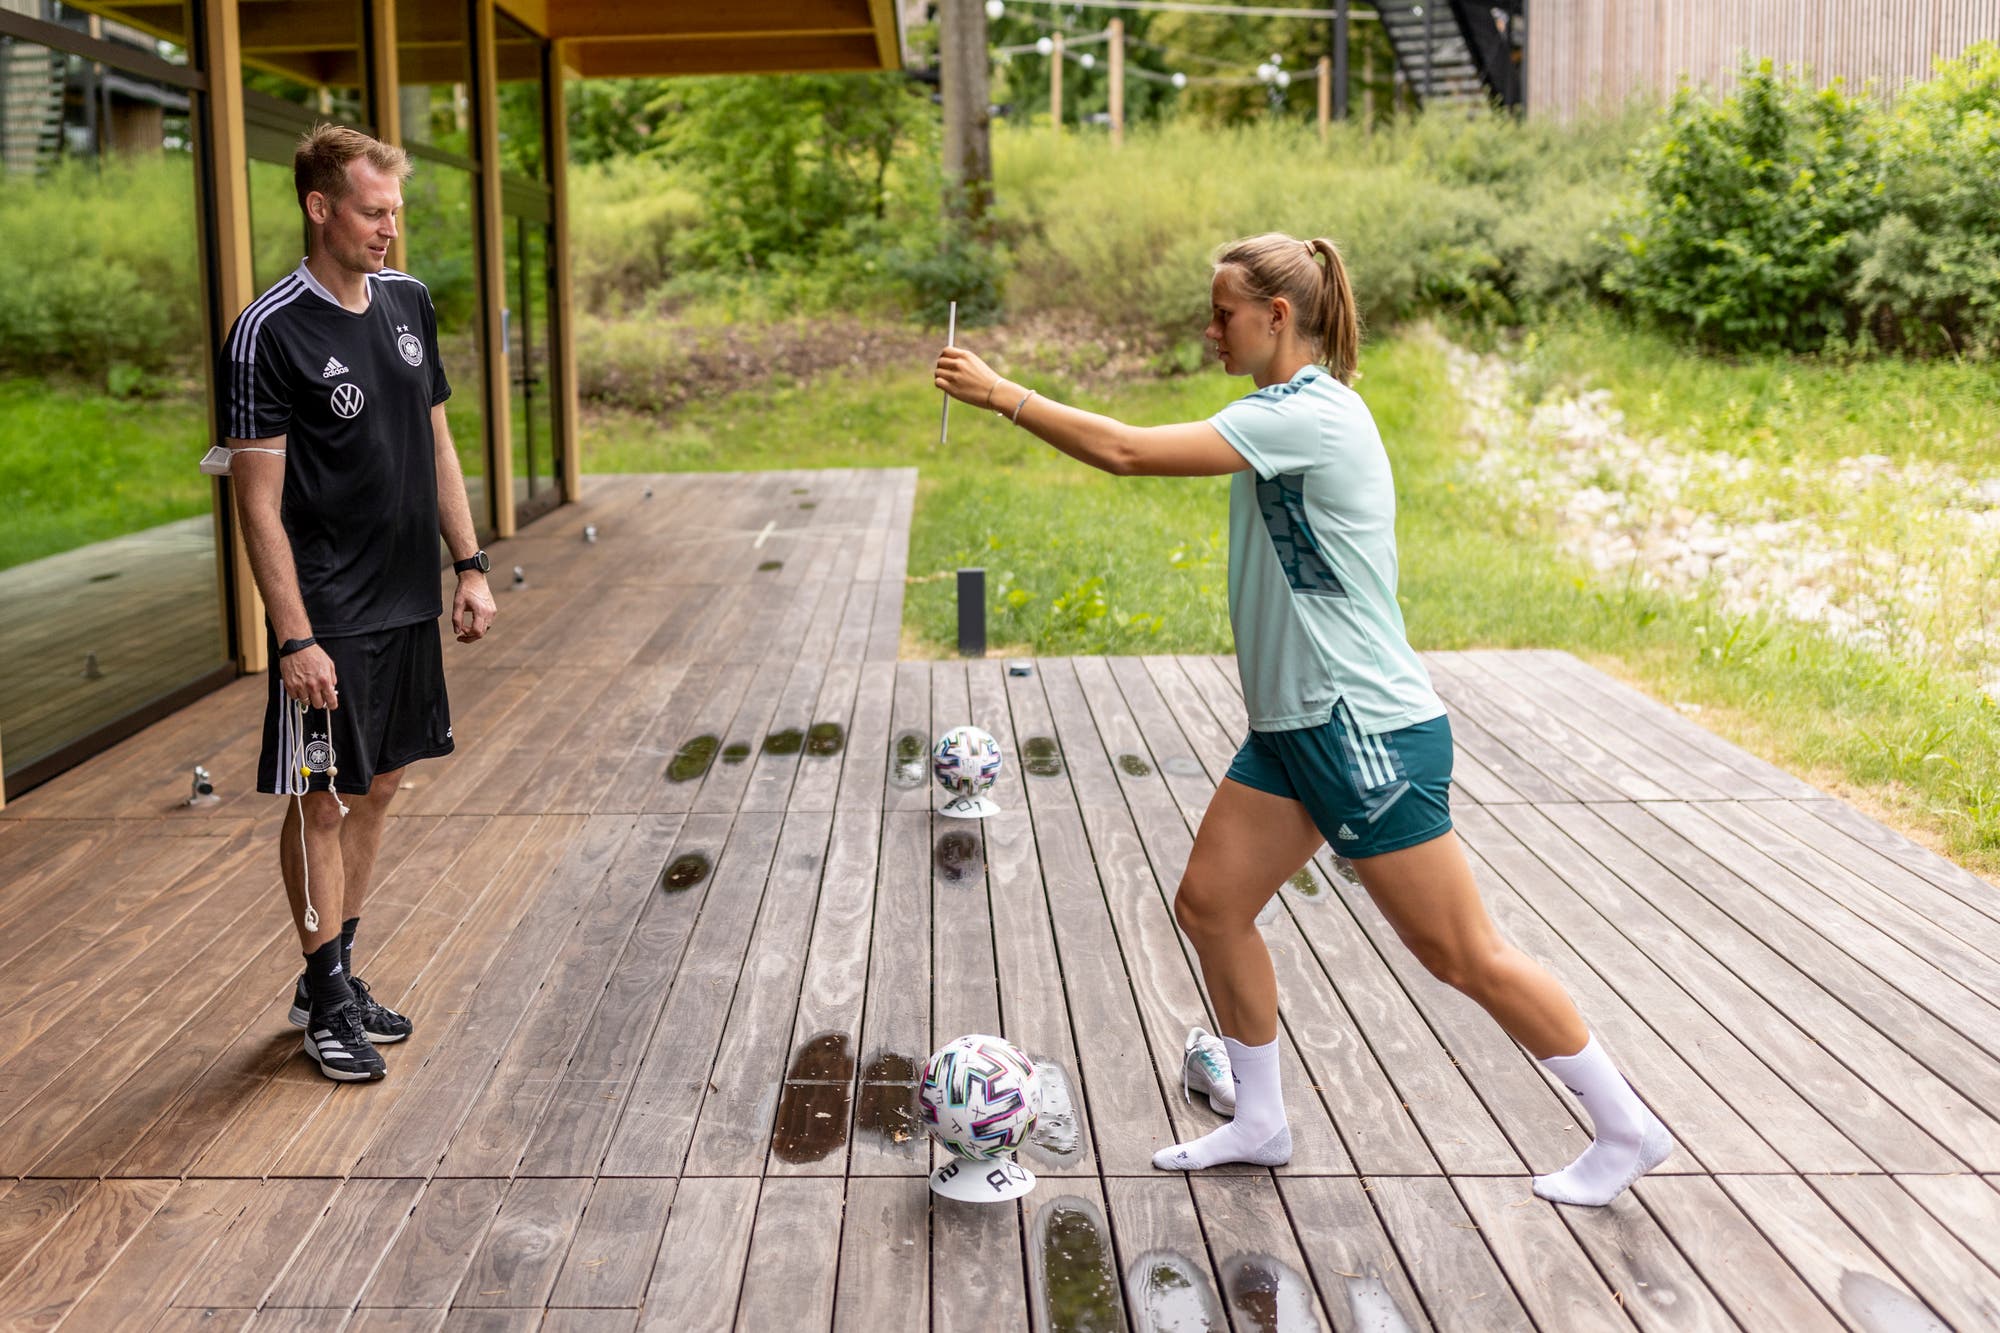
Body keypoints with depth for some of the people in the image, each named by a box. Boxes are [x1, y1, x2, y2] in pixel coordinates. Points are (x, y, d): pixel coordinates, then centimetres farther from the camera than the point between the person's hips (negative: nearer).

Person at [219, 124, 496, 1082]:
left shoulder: (408, 303, 7)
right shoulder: (269, 333, -14)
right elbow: (259, 501, -15)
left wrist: (469, 566, 11)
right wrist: (295, 638, -18)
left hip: (409, 605, 7)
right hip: (328, 617, -7)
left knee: (376, 789, 14)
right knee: (322, 802, 3)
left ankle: (337, 972, 29)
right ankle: (326, 999, 17)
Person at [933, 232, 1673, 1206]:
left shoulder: (1307, 414, -20)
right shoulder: (1291, 412, 11)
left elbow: (1129, 451, -24)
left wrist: (1000, 394, -15)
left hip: (1366, 732, -10)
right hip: (1293, 726, 10)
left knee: (1463, 955, 0)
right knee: (1210, 903, 9)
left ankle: (1626, 1129, 18)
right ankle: (1259, 1121, 25)